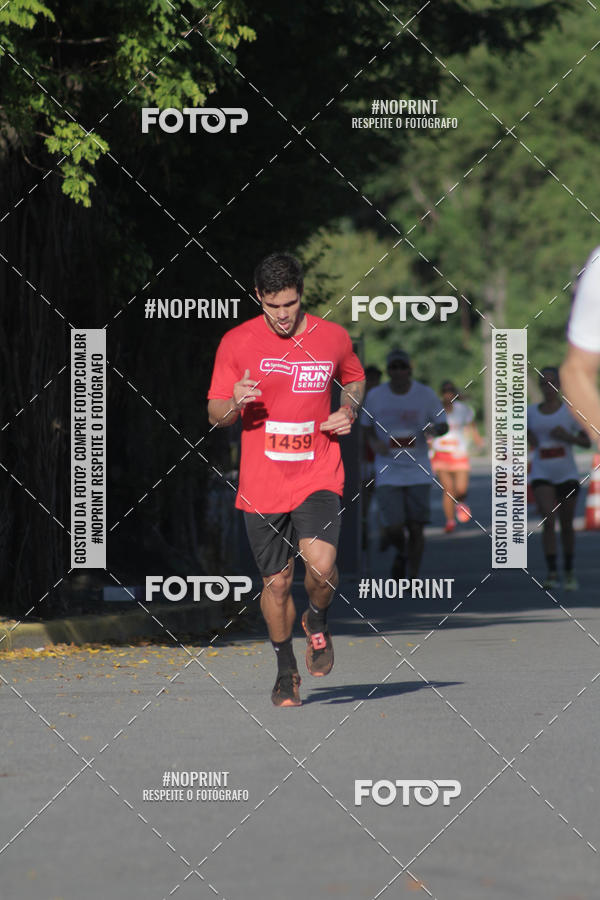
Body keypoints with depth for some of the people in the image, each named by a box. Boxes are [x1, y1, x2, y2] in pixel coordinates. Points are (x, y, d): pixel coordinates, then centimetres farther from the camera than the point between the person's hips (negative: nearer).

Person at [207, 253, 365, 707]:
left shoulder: (333, 338, 1)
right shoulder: (237, 342, -2)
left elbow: (355, 378, 22)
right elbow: (214, 414, 3)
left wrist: (349, 409, 1)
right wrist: (236, 402, -20)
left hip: (318, 478, -1)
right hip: (262, 486, 1)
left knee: (321, 565, -22)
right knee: (276, 583, 6)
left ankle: (318, 621, 12)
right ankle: (286, 671, 28)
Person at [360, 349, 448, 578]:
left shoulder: (425, 394, -2)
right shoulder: (375, 396, -1)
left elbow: (444, 425, 5)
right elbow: (367, 426, 13)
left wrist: (434, 430, -19)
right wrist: (374, 443, -8)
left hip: (417, 473, 0)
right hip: (387, 473, 0)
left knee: (416, 528, -3)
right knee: (393, 528, -9)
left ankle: (413, 577, 13)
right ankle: (401, 552, 25)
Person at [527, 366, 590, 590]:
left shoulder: (569, 411, -1)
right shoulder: (532, 411, 5)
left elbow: (587, 442, 3)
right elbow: (526, 430, 25)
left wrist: (568, 436, -15)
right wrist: (530, 438, 3)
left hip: (567, 475, 0)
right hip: (542, 476, 0)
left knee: (566, 525, 8)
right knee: (548, 521, -17)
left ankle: (569, 572, 24)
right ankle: (551, 573, -20)